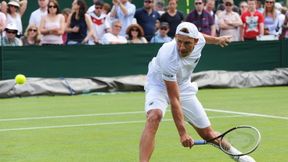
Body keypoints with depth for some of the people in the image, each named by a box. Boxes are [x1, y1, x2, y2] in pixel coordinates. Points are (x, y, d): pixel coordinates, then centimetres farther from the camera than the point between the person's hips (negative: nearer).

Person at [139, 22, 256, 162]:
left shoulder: (199, 40, -23)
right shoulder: (168, 58, -39)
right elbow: (174, 100, -36)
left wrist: (217, 39, 25)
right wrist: (182, 133, -37)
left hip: (183, 86, 5)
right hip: (159, 85, -5)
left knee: (207, 133, 8)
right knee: (154, 117, -38)